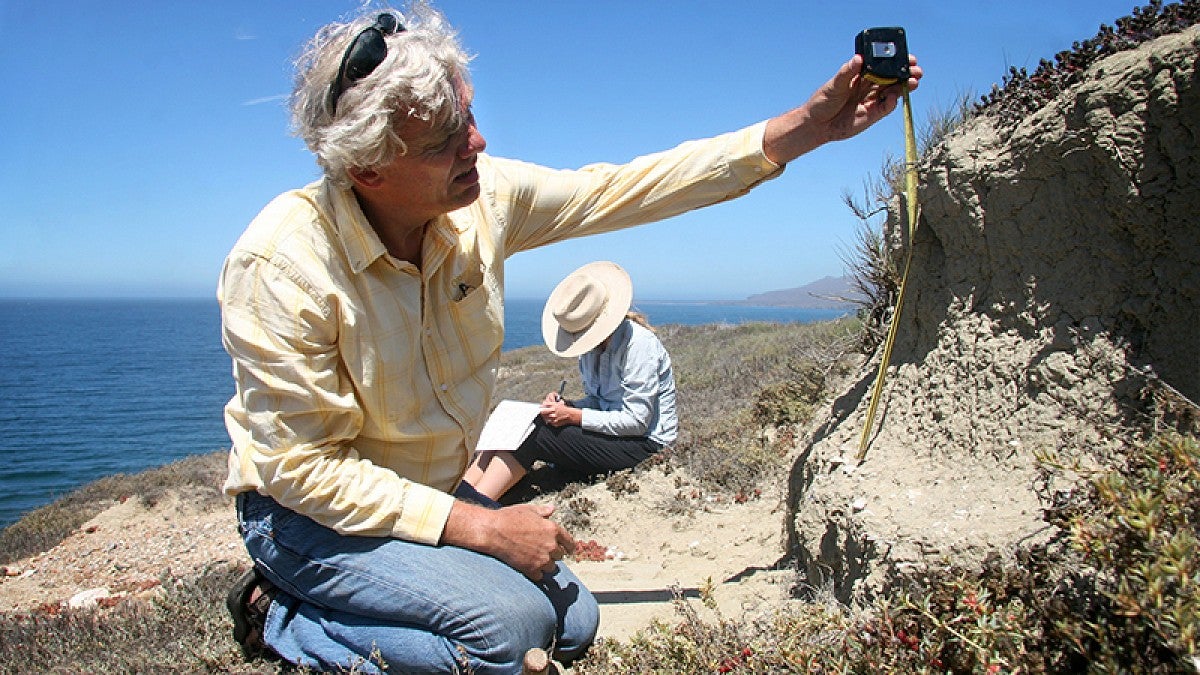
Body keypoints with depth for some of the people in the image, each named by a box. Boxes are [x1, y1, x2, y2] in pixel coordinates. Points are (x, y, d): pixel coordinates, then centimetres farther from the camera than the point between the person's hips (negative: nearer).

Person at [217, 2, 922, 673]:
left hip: (437, 494, 7)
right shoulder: (283, 266, -29)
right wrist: (480, 527, -27)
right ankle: (283, 618, -2)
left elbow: (623, 188, -8)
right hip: (306, 514, -6)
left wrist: (808, 125, -12)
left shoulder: (484, 198, -13)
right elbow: (301, 467, -25)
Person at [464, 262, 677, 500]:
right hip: (612, 430, 8)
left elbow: (637, 421, -21)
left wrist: (574, 416, -22)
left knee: (531, 433, -24)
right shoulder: (595, 344, 6)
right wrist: (563, 405, -6)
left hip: (645, 443, -8)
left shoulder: (638, 343, -19)